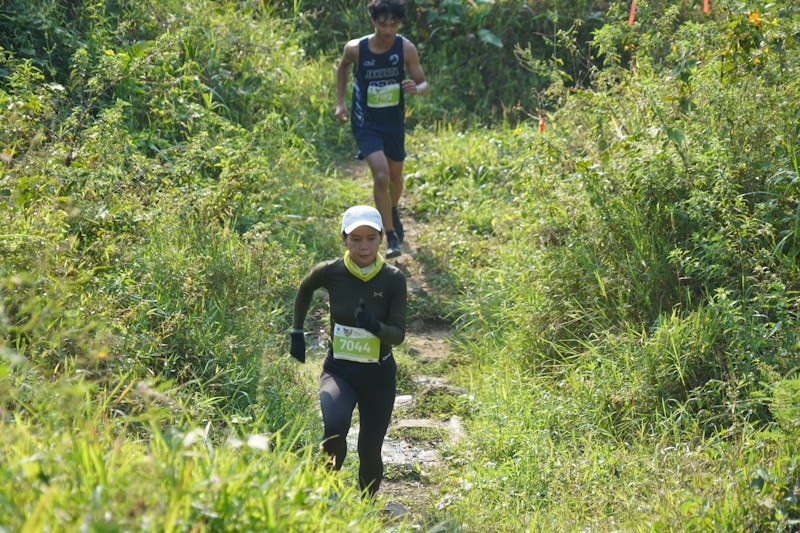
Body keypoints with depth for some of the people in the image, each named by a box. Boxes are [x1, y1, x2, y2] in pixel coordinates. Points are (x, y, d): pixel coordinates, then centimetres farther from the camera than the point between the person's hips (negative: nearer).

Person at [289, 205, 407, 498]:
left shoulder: (393, 278, -10)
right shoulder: (331, 272, -8)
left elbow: (398, 334, -12)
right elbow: (304, 290, 15)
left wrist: (375, 327, -33)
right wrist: (297, 332, 15)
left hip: (379, 376, 1)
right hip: (338, 371, -1)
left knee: (369, 453, 5)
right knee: (335, 426, -31)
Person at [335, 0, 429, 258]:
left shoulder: (406, 48, -16)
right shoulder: (355, 48, -16)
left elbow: (424, 84, -8)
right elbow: (343, 67, 7)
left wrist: (416, 88, -32)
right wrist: (340, 102, 3)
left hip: (394, 122, 3)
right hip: (366, 123, -3)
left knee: (395, 175, 21)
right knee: (381, 176, -19)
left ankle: (393, 212, 54)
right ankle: (391, 237, -9)